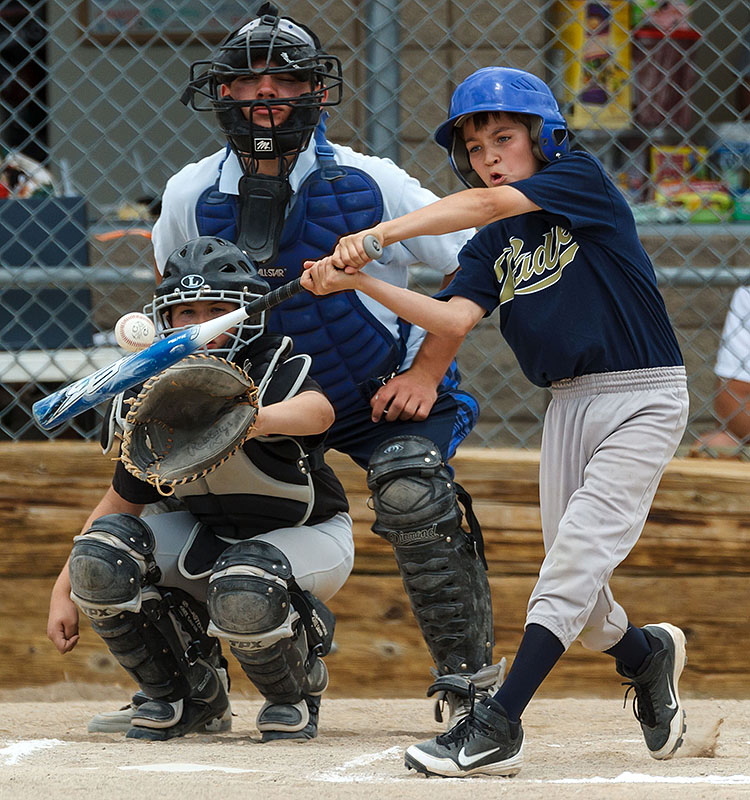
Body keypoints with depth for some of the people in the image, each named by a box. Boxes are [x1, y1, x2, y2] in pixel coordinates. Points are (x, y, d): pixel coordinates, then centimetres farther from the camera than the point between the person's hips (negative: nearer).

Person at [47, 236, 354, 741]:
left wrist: (258, 420, -73)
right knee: (102, 551, -20)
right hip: (208, 537, 5)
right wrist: (65, 591, -5)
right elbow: (123, 501, 1)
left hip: (307, 535, -5)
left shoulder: (278, 373, -24)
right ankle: (185, 697, 2)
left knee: (244, 591, -39)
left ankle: (296, 693, -2)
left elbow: (317, 412, -50)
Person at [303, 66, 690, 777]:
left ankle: (497, 726, -25)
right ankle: (647, 653, 39)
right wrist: (359, 282, -18)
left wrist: (378, 235, -30)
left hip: (645, 396, -7)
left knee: (577, 553, -18)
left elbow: (486, 204, -23)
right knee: (572, 589, 8)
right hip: (569, 403, 7)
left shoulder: (581, 178, -7)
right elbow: (454, 319, -7)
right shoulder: (494, 245, 9)